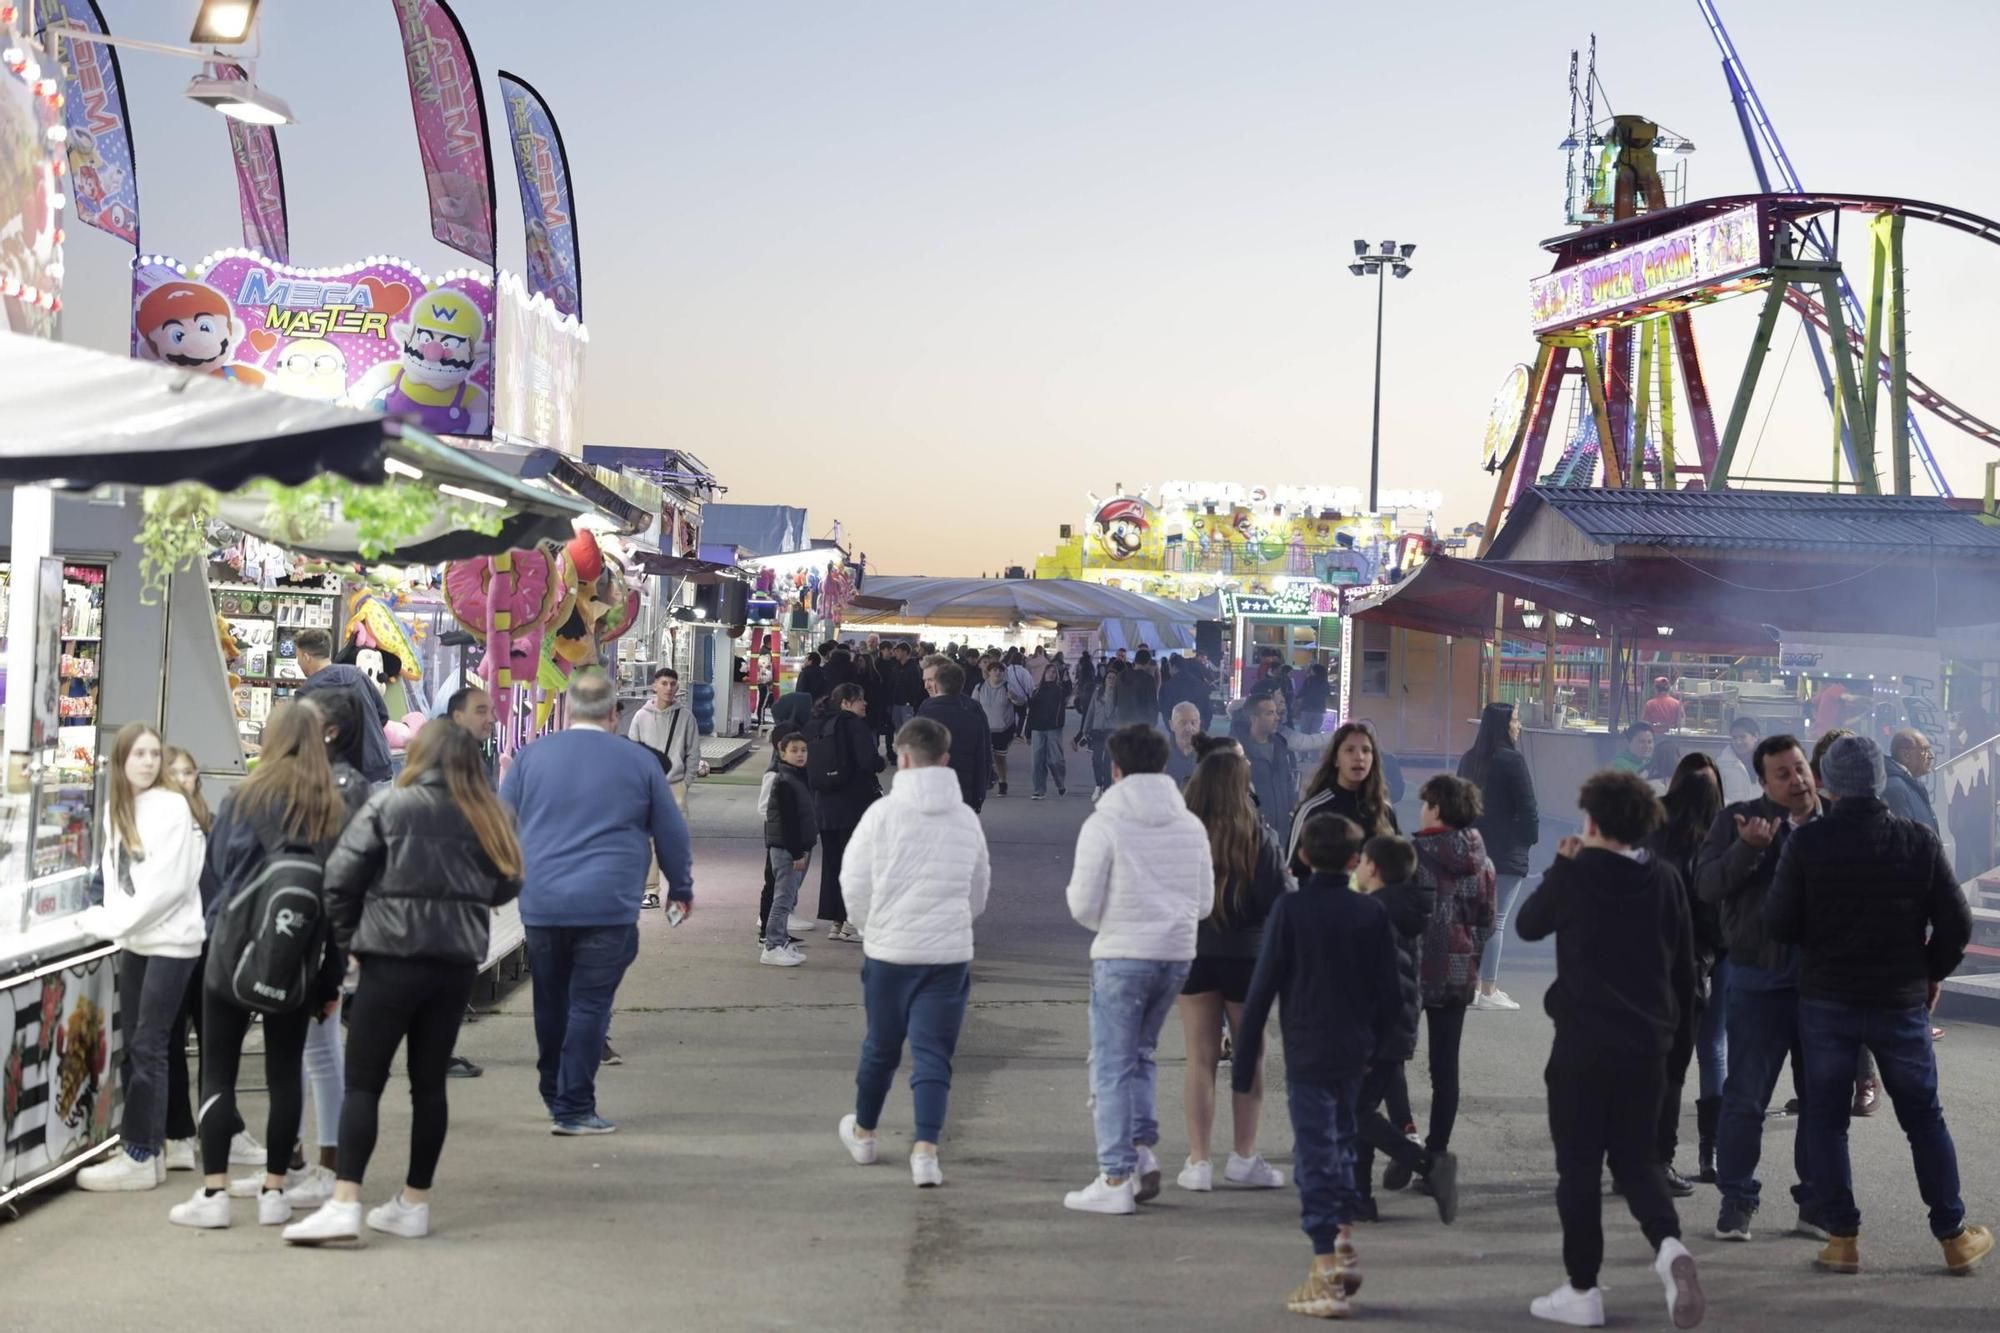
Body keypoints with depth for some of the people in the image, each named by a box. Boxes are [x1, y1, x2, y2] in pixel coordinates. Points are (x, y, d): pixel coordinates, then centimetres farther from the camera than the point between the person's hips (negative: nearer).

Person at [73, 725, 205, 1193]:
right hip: (134, 941, 7)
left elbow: (168, 883, -18)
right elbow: (115, 872, 14)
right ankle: (153, 1141, 18)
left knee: (148, 1047, -7)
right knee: (134, 1045, 9)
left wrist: (112, 922, -16)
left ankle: (142, 1156, -3)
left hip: (170, 940, -7)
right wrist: (109, 917, -4)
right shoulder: (117, 810, 11)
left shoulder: (171, 806, -11)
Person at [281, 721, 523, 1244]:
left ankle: (345, 1203, -11)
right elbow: (506, 887, 10)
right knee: (430, 1082, 12)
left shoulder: (390, 805, -4)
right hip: (459, 963, 4)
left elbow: (340, 876, -7)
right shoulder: (489, 818, 6)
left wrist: (347, 937, 4)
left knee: (362, 1082, -2)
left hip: (394, 958, -4)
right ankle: (414, 1203, 17)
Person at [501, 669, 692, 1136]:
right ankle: (573, 1109, -3)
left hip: (541, 904, 3)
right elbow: (671, 832, 9)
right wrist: (681, 887, 22)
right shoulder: (639, 762, 2)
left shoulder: (531, 756, 6)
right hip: (608, 905, -3)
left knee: (550, 1003, 15)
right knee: (590, 1005, -1)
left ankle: (554, 1096, 28)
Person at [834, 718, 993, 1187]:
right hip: (950, 953, 1)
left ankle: (863, 1132, 35)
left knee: (880, 1046, 16)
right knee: (934, 1054, 3)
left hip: (888, 950, -1)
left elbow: (855, 886, -3)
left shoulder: (883, 813, -7)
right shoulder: (967, 819, 4)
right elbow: (978, 895, 13)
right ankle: (925, 1149, -8)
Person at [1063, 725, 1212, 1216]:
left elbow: (1083, 904, -10)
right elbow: (1205, 902, 10)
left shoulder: (1104, 823, -10)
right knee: (1140, 1054, 21)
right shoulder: (1191, 825, 7)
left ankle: (1116, 1179, 3)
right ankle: (1143, 1149, 10)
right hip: (1177, 953, 5)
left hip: (1122, 955, -5)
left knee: (1113, 1065, 3)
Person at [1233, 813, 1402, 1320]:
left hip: (1306, 1054, -4)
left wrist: (1244, 1061, -2)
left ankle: (1327, 1279, -3)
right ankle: (1344, 1244, 26)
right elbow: (1390, 994, 3)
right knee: (1340, 1144, 23)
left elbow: (1263, 989, -9)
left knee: (1315, 1155, -2)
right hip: (1354, 1053, 4)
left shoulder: (1290, 909, -9)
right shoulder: (1372, 913, 0)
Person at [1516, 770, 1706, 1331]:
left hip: (1584, 1041, -4)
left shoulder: (1574, 875, -9)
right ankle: (1669, 1245, -12)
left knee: (1580, 1165, 5)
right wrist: (1672, 1027, 21)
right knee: (1635, 1157, 14)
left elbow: (1528, 925, 8)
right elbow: (1684, 965, 9)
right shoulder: (1665, 879, 3)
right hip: (1647, 1043, 4)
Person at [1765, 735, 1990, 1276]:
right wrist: (1932, 972, 14)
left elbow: (1780, 925, -5)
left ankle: (1842, 1237, 9)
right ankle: (1954, 1236, 18)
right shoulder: (1919, 841, -6)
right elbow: (1956, 924, -3)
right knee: (1924, 1118, 14)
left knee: (1826, 1118, 10)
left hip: (1825, 1001, -1)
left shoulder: (1807, 843, -10)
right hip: (1901, 1001, 1)